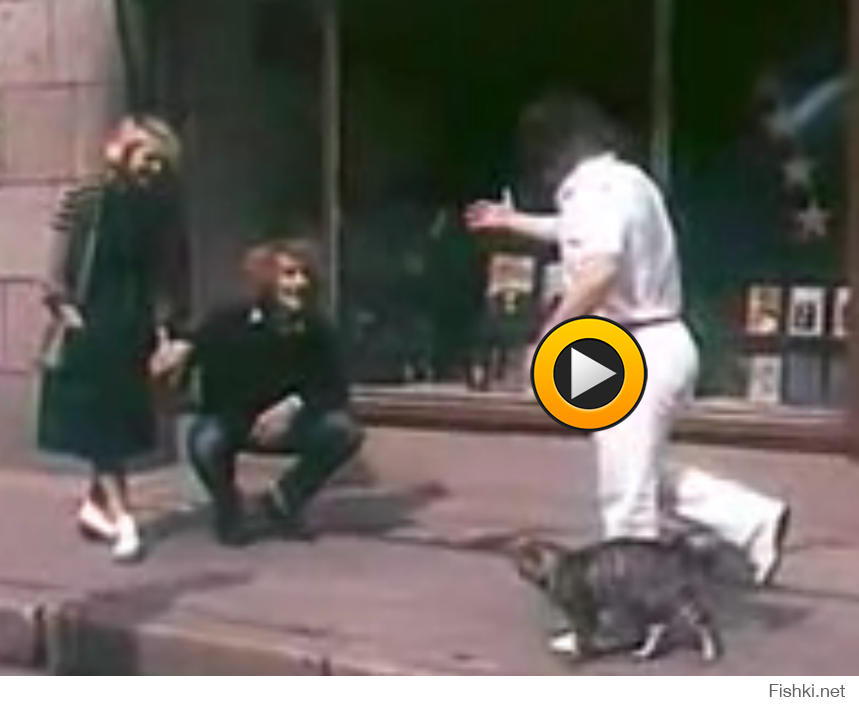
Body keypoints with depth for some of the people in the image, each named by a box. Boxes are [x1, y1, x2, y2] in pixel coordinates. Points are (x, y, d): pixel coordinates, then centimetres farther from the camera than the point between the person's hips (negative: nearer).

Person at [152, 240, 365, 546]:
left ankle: (285, 500, 5)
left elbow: (336, 389, -15)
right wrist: (182, 351, -46)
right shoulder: (229, 321, -22)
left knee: (345, 431, -22)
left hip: (287, 422, 2)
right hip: (229, 419, -2)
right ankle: (228, 510, 2)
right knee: (205, 443, -35)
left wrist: (294, 405, -32)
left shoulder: (317, 328, -17)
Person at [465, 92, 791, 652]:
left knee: (628, 499, -1)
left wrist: (547, 339, -22)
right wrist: (510, 221, 44)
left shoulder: (594, 189, -15)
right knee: (643, 480, 20)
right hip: (661, 345, 10)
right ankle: (756, 521, 14)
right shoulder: (625, 180, 16)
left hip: (633, 353, -10)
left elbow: (599, 271, -32)